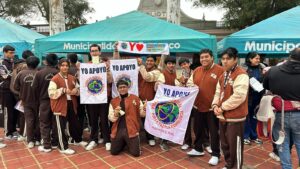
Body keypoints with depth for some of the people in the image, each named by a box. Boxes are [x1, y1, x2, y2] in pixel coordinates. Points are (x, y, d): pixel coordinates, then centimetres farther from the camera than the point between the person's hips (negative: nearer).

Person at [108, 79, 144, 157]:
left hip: (131, 130, -2)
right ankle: (124, 143, 35)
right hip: (118, 130, 3)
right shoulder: (113, 101, 9)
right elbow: (110, 118, 8)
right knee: (114, 152, 5)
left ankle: (129, 144, 28)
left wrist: (144, 109, -19)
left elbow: (142, 114, 4)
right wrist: (115, 114, -14)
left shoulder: (135, 98, 2)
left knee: (136, 153, -5)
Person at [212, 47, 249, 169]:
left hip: (235, 118, -8)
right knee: (225, 144, 20)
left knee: (235, 146, 4)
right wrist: (215, 105, -3)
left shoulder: (241, 75, -15)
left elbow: (238, 96, -24)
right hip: (223, 116, 9)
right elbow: (218, 92, 16)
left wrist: (222, 107, -16)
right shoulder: (223, 75, 14)